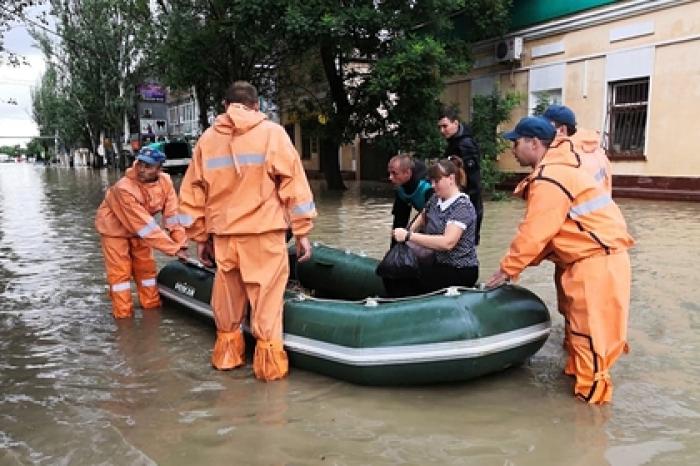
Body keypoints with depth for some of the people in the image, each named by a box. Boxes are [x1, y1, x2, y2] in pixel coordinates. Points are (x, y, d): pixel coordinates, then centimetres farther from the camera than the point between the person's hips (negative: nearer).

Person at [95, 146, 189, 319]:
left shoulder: (165, 182, -22)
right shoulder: (124, 188, -37)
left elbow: (172, 215, -18)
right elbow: (145, 225, -36)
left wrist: (181, 245, -24)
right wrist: (175, 248, -34)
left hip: (138, 230, 5)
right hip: (114, 228, -5)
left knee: (146, 267, 9)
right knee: (120, 271, -4)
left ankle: (152, 305, 22)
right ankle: (123, 313, 7)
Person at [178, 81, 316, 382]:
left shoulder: (207, 139, 8)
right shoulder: (272, 133, -1)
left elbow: (192, 193, 10)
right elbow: (293, 184, -5)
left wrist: (200, 237, 17)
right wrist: (302, 232, -1)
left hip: (223, 235, 4)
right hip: (264, 233, -3)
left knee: (227, 295, 17)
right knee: (266, 295, 5)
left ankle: (226, 354, 30)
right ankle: (268, 359, 10)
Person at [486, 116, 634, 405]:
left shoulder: (549, 180, -19)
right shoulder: (553, 171, 14)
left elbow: (534, 233, -18)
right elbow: (542, 232, 15)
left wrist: (507, 269, -6)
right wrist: (515, 265, 11)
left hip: (597, 261, -10)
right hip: (591, 258, 10)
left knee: (590, 331, -1)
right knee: (582, 325, 20)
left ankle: (592, 394, 9)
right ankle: (578, 372, 34)